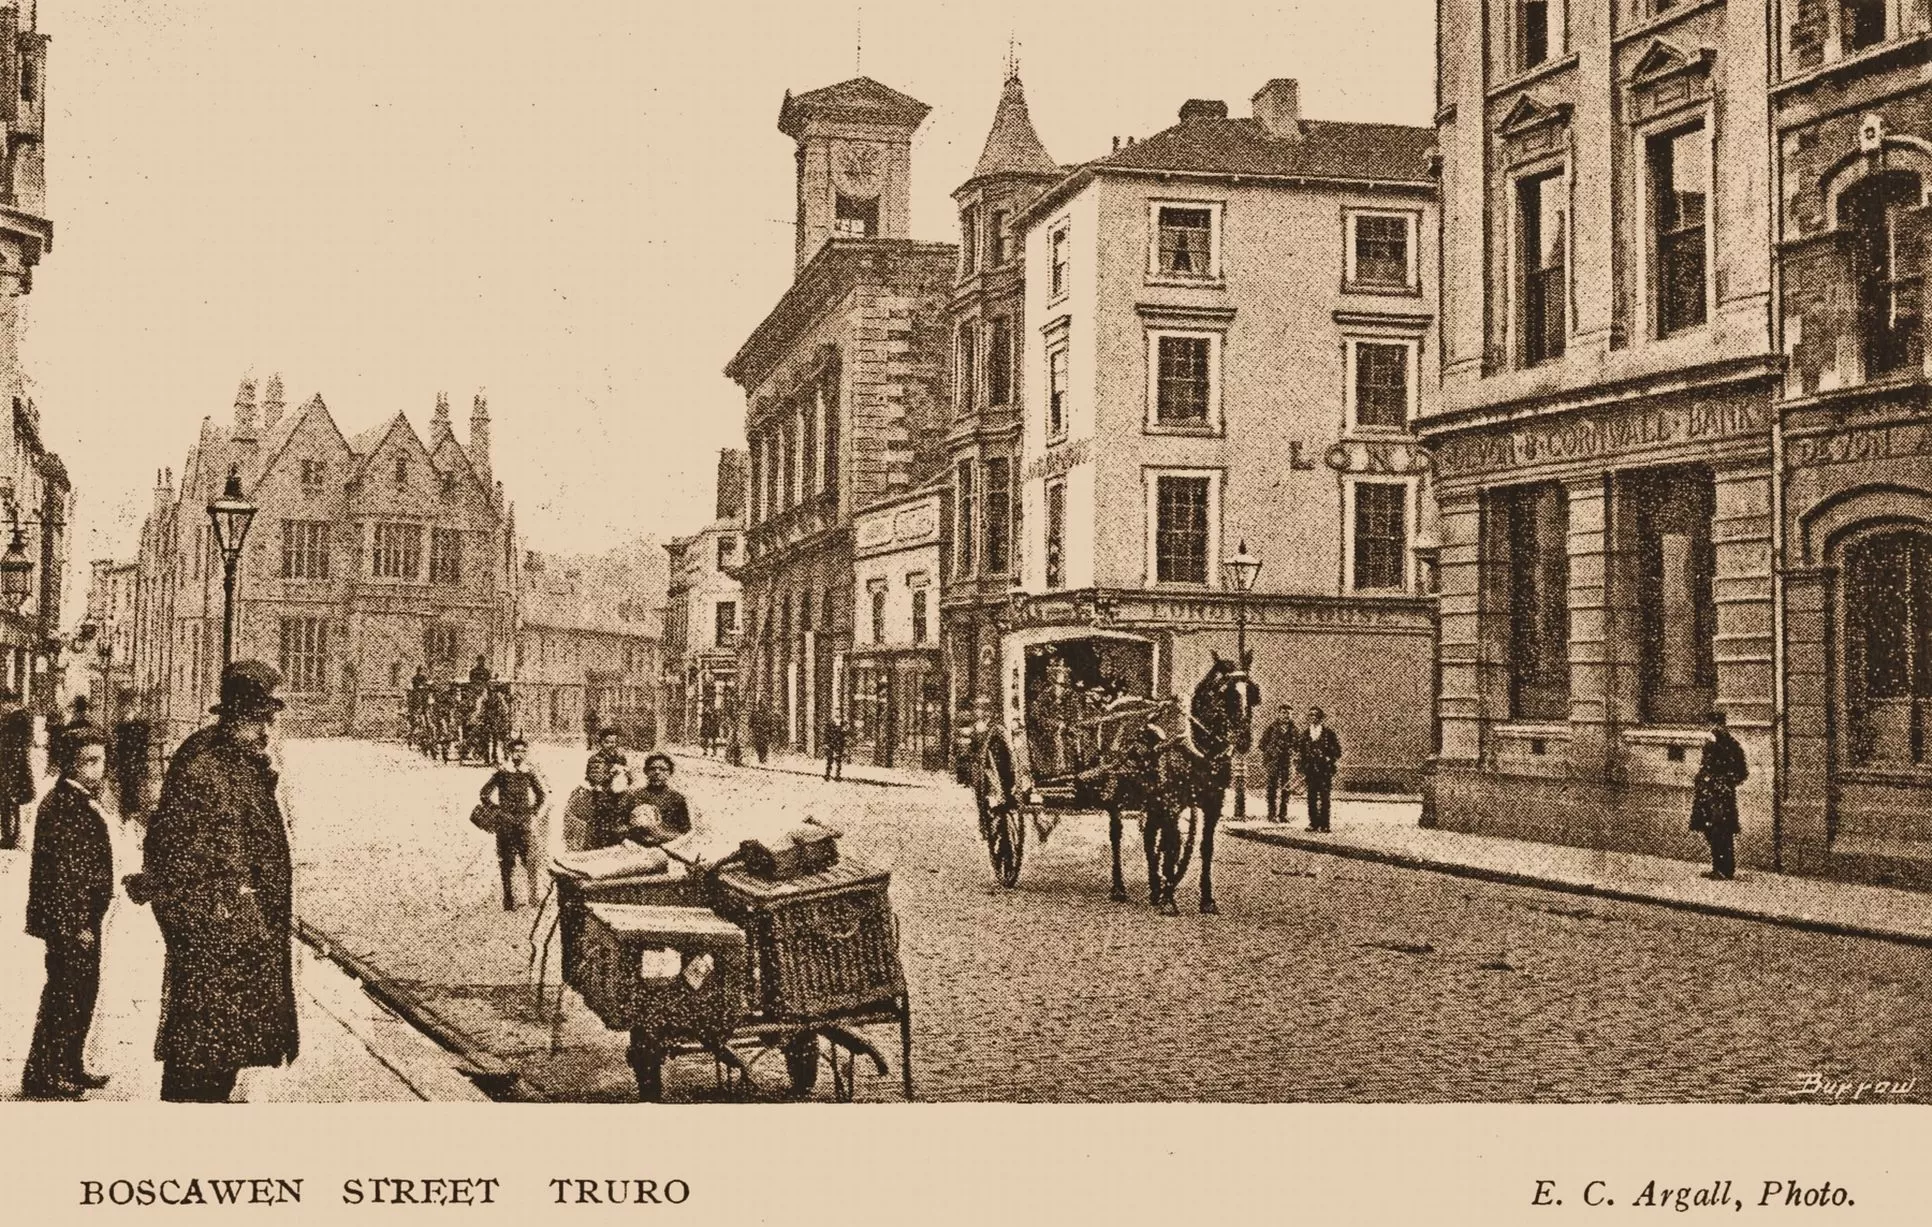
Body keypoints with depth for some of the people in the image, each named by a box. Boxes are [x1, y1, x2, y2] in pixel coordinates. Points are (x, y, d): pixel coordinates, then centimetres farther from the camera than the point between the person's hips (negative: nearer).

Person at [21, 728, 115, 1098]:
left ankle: (69, 1067, 29)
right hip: (69, 919, -10)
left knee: (82, 994, 17)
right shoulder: (62, 804, -18)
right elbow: (60, 870, -22)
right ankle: (42, 1076, 6)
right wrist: (74, 924, -21)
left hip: (85, 917, 10)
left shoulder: (84, 801, 12)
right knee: (63, 996, -3)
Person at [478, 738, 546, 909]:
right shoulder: (501, 773, 0)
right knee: (506, 862, 1)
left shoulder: (530, 773, 5)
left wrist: (534, 813, 12)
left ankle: (533, 896, 3)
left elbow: (541, 795, 20)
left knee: (530, 860, -6)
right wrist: (497, 810, 1)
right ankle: (509, 900, 6)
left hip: (525, 823, 1)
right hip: (505, 823, -1)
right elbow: (484, 795, 6)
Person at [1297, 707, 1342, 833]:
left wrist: (1330, 760, -10)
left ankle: (1324, 824, -1)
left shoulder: (1328, 733, 1)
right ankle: (1313, 823, 8)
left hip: (1325, 770, -3)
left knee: (1324, 797, -4)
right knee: (1311, 797, 2)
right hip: (1310, 770, 3)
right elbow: (1302, 753, 13)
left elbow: (1337, 751, 3)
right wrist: (1302, 770, 8)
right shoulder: (1305, 734, 12)